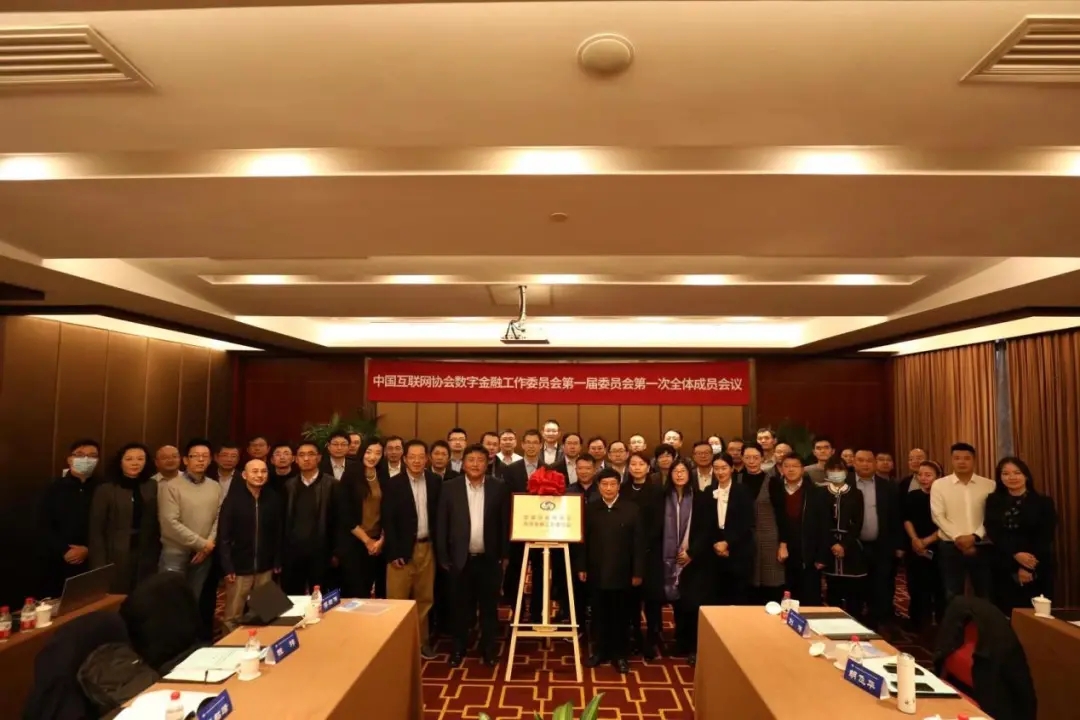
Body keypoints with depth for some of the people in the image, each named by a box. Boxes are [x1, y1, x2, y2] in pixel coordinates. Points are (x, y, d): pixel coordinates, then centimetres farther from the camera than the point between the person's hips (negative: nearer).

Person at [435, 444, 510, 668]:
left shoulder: (499, 487, -2)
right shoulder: (450, 487, -3)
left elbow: (505, 522, 1)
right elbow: (441, 524, -1)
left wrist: (505, 555, 0)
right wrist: (443, 557, -3)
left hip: (489, 559, 0)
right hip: (460, 558, 0)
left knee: (489, 607, 12)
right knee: (461, 607, 13)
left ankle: (489, 649, 28)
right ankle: (458, 649, 31)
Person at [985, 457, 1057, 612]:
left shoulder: (1043, 502, 2)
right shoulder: (994, 501, 6)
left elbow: (1045, 538, -4)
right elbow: (993, 534, -2)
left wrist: (1028, 568, -12)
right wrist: (1016, 555, -18)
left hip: (1038, 570, -1)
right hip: (1005, 570, 1)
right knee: (1007, 614, 2)